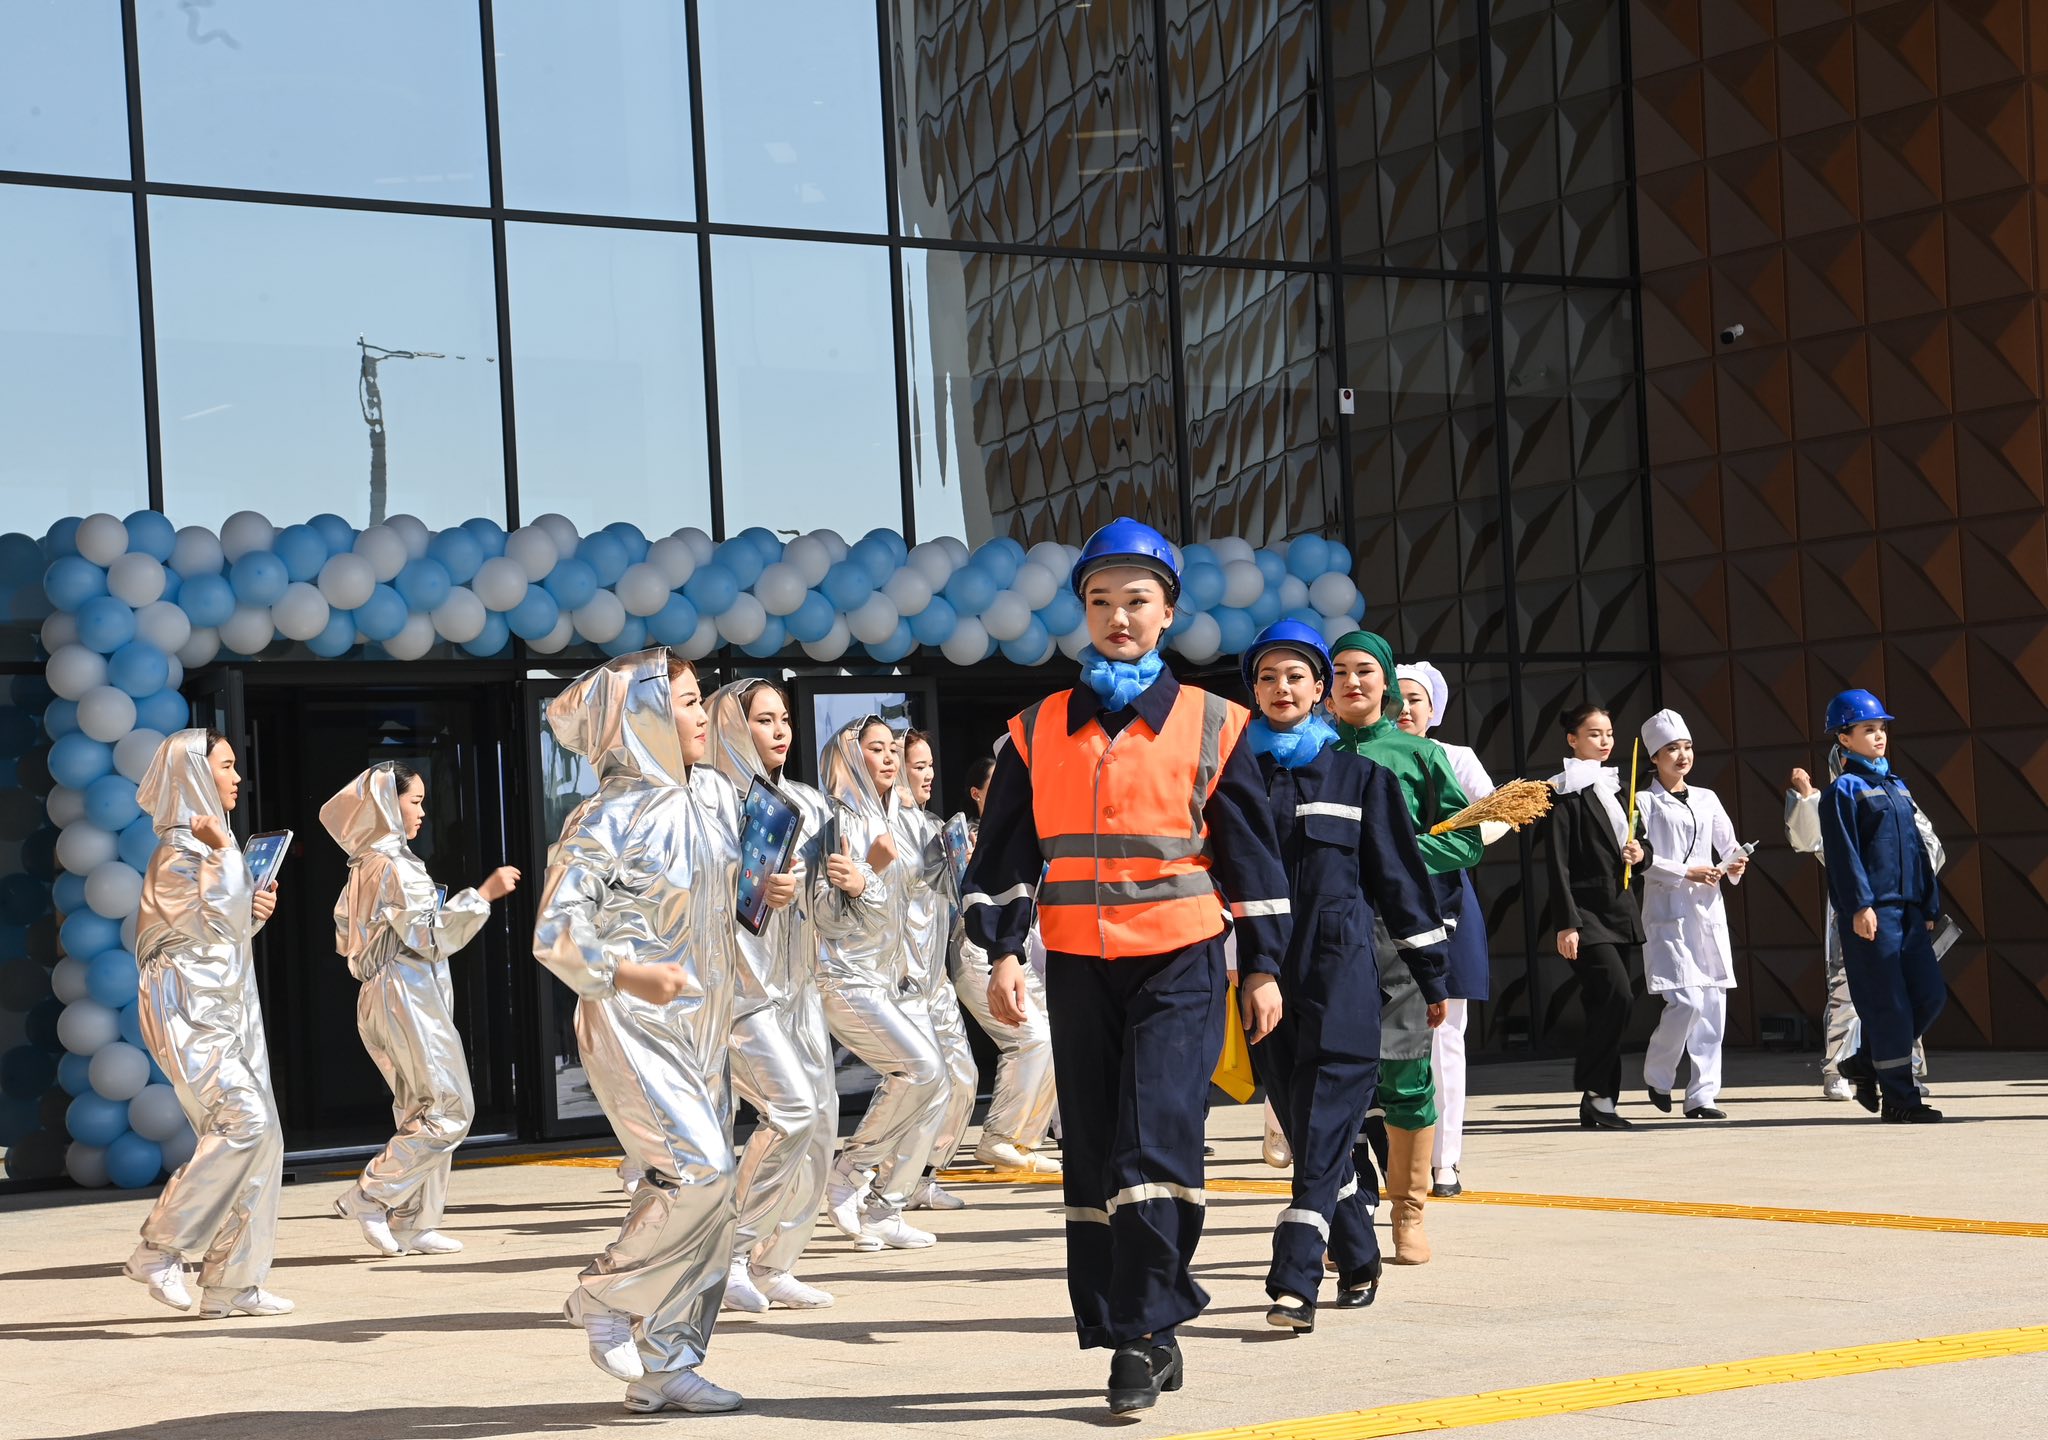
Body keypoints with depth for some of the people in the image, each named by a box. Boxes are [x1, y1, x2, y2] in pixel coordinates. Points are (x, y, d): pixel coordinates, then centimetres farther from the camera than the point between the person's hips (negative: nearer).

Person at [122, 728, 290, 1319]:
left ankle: (231, 1283, 3)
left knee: (259, 1136, 1)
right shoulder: (177, 851, -11)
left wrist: (256, 910, 7)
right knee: (244, 1122, -20)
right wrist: (225, 851, -13)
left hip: (230, 1009, 9)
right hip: (191, 1010, -9)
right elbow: (218, 920, -24)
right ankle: (159, 1248, -10)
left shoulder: (206, 844, 18)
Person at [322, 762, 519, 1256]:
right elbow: (432, 936, -18)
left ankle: (413, 1224, 9)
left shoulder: (363, 866, 15)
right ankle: (368, 1197, -8)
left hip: (379, 994, 10)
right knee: (449, 1110, -7)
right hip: (408, 995, -10)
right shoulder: (396, 866, -14)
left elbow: (344, 939, 21)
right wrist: (483, 894, -18)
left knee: (421, 1112, 11)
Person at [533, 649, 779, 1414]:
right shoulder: (606, 820, -13)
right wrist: (622, 974, -30)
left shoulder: (716, 796, 7)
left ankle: (664, 1367, 12)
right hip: (633, 1025, -7)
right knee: (699, 1171, -20)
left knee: (706, 1192, 4)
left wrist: (769, 893, 0)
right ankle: (604, 1298, 1)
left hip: (702, 1026, 7)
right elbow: (555, 934, -15)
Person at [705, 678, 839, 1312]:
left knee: (821, 1117, 2)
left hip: (796, 982, 7)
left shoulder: (807, 803, 13)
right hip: (735, 979, -7)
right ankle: (730, 1252, -4)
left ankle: (772, 1266, 11)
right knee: (792, 1108, -18)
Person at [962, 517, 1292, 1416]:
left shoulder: (1211, 725, 3)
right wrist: (1001, 951, -2)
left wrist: (1263, 967, 6)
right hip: (1077, 968, 3)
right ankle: (1135, 1338, 15)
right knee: (1094, 1156, 5)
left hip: (1179, 965, -3)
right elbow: (1004, 852, 9)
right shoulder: (1038, 732, 8)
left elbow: (1249, 851, 7)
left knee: (1157, 1143, -15)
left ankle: (1145, 1330, -7)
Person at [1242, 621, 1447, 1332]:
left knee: (1322, 1125, -12)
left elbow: (1398, 873, 8)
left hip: (1340, 967, -3)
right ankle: (1357, 1260, 23)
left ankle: (1295, 1281, -18)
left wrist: (1430, 974, 7)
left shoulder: (1360, 774, 6)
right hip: (1265, 972, 3)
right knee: (1303, 1125, 7)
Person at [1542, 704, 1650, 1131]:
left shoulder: (1613, 787, 18)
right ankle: (1595, 1093, -9)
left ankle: (1598, 1103, 8)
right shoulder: (1563, 792, -5)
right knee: (1617, 996, -18)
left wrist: (1641, 852, 0)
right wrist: (1565, 924, -17)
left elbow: (1634, 843, 25)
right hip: (1586, 911, -7)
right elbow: (1558, 863, -11)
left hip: (1621, 910, 7)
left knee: (1606, 1008, 5)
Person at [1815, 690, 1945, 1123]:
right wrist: (1859, 905, -21)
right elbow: (1843, 852, -11)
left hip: (1908, 909, 8)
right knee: (1889, 1005, -6)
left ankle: (1866, 1063, 19)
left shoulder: (1898, 787, 20)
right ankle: (1898, 1098, 1)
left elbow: (1917, 850, 21)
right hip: (1870, 913, -8)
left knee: (1930, 995, 3)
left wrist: (1930, 905, 16)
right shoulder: (1844, 790, -3)